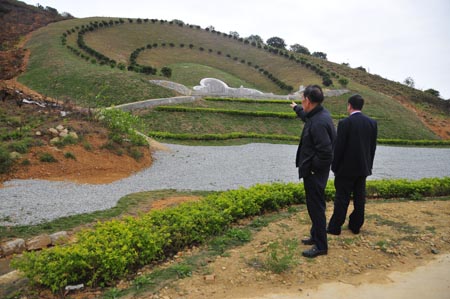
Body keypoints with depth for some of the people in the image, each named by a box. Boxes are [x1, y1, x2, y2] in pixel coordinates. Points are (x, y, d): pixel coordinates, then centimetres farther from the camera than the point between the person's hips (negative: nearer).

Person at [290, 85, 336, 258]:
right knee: (315, 206, 21)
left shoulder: (319, 123, -27)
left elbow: (326, 153, -29)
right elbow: (307, 117, 31)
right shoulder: (319, 114, 4)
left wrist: (312, 167, -15)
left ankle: (321, 246, 16)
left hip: (314, 172, -10)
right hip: (315, 171, 10)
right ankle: (316, 236, 37)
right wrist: (296, 108, 46)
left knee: (316, 207, 2)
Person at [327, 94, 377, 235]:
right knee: (359, 198, 12)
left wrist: (334, 166, -3)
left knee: (342, 198, 2)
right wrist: (368, 165, 16)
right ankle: (356, 225, 22)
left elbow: (339, 147, -14)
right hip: (363, 167, 5)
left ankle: (335, 227, 10)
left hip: (346, 168, -5)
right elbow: (373, 147, 7)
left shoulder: (345, 123, -15)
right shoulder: (372, 122, 2)